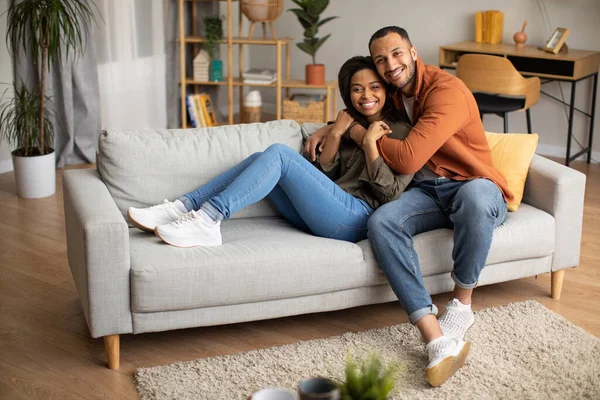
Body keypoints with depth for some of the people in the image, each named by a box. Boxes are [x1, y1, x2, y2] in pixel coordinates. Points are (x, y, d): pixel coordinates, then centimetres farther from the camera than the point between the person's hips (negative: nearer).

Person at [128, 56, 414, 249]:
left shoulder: (401, 132, 4)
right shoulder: (350, 124, 23)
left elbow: (390, 193, -6)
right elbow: (322, 175, 14)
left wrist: (369, 143, -11)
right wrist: (334, 135, 0)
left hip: (356, 220, -7)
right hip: (324, 217, 7)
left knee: (278, 153, -22)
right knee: (260, 160, -7)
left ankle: (208, 220, -32)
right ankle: (183, 209, -17)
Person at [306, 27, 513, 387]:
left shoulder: (447, 90, -16)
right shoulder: (392, 95, 10)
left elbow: (408, 159, -24)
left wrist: (360, 133, -10)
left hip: (475, 186, -6)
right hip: (428, 192, 6)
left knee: (474, 196, -44)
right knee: (381, 222, -28)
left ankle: (462, 303, -19)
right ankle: (438, 340, -39)